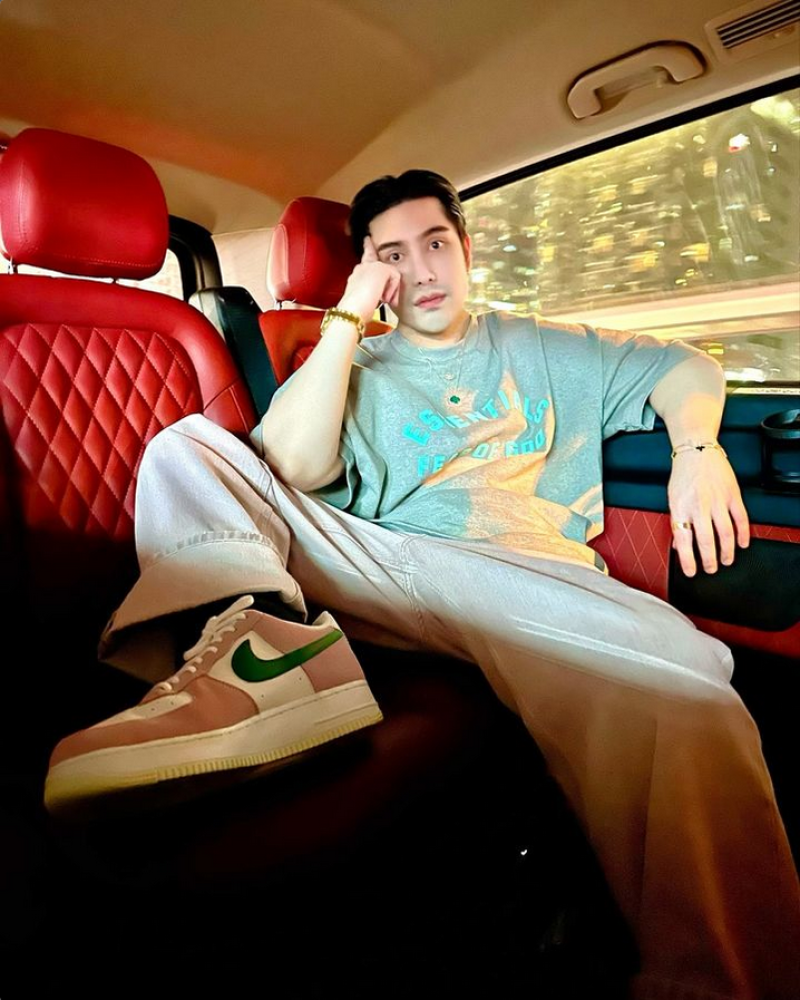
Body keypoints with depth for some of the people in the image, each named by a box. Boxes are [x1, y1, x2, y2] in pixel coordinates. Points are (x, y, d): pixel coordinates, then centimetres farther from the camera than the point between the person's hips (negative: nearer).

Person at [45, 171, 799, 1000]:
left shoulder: (541, 347, 26)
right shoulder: (358, 371, 21)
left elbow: (684, 367, 26)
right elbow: (292, 471, 1)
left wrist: (699, 448, 4)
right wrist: (348, 317, 4)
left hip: (528, 579, 0)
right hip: (375, 565, 2)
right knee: (187, 443, -8)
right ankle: (260, 637, -35)